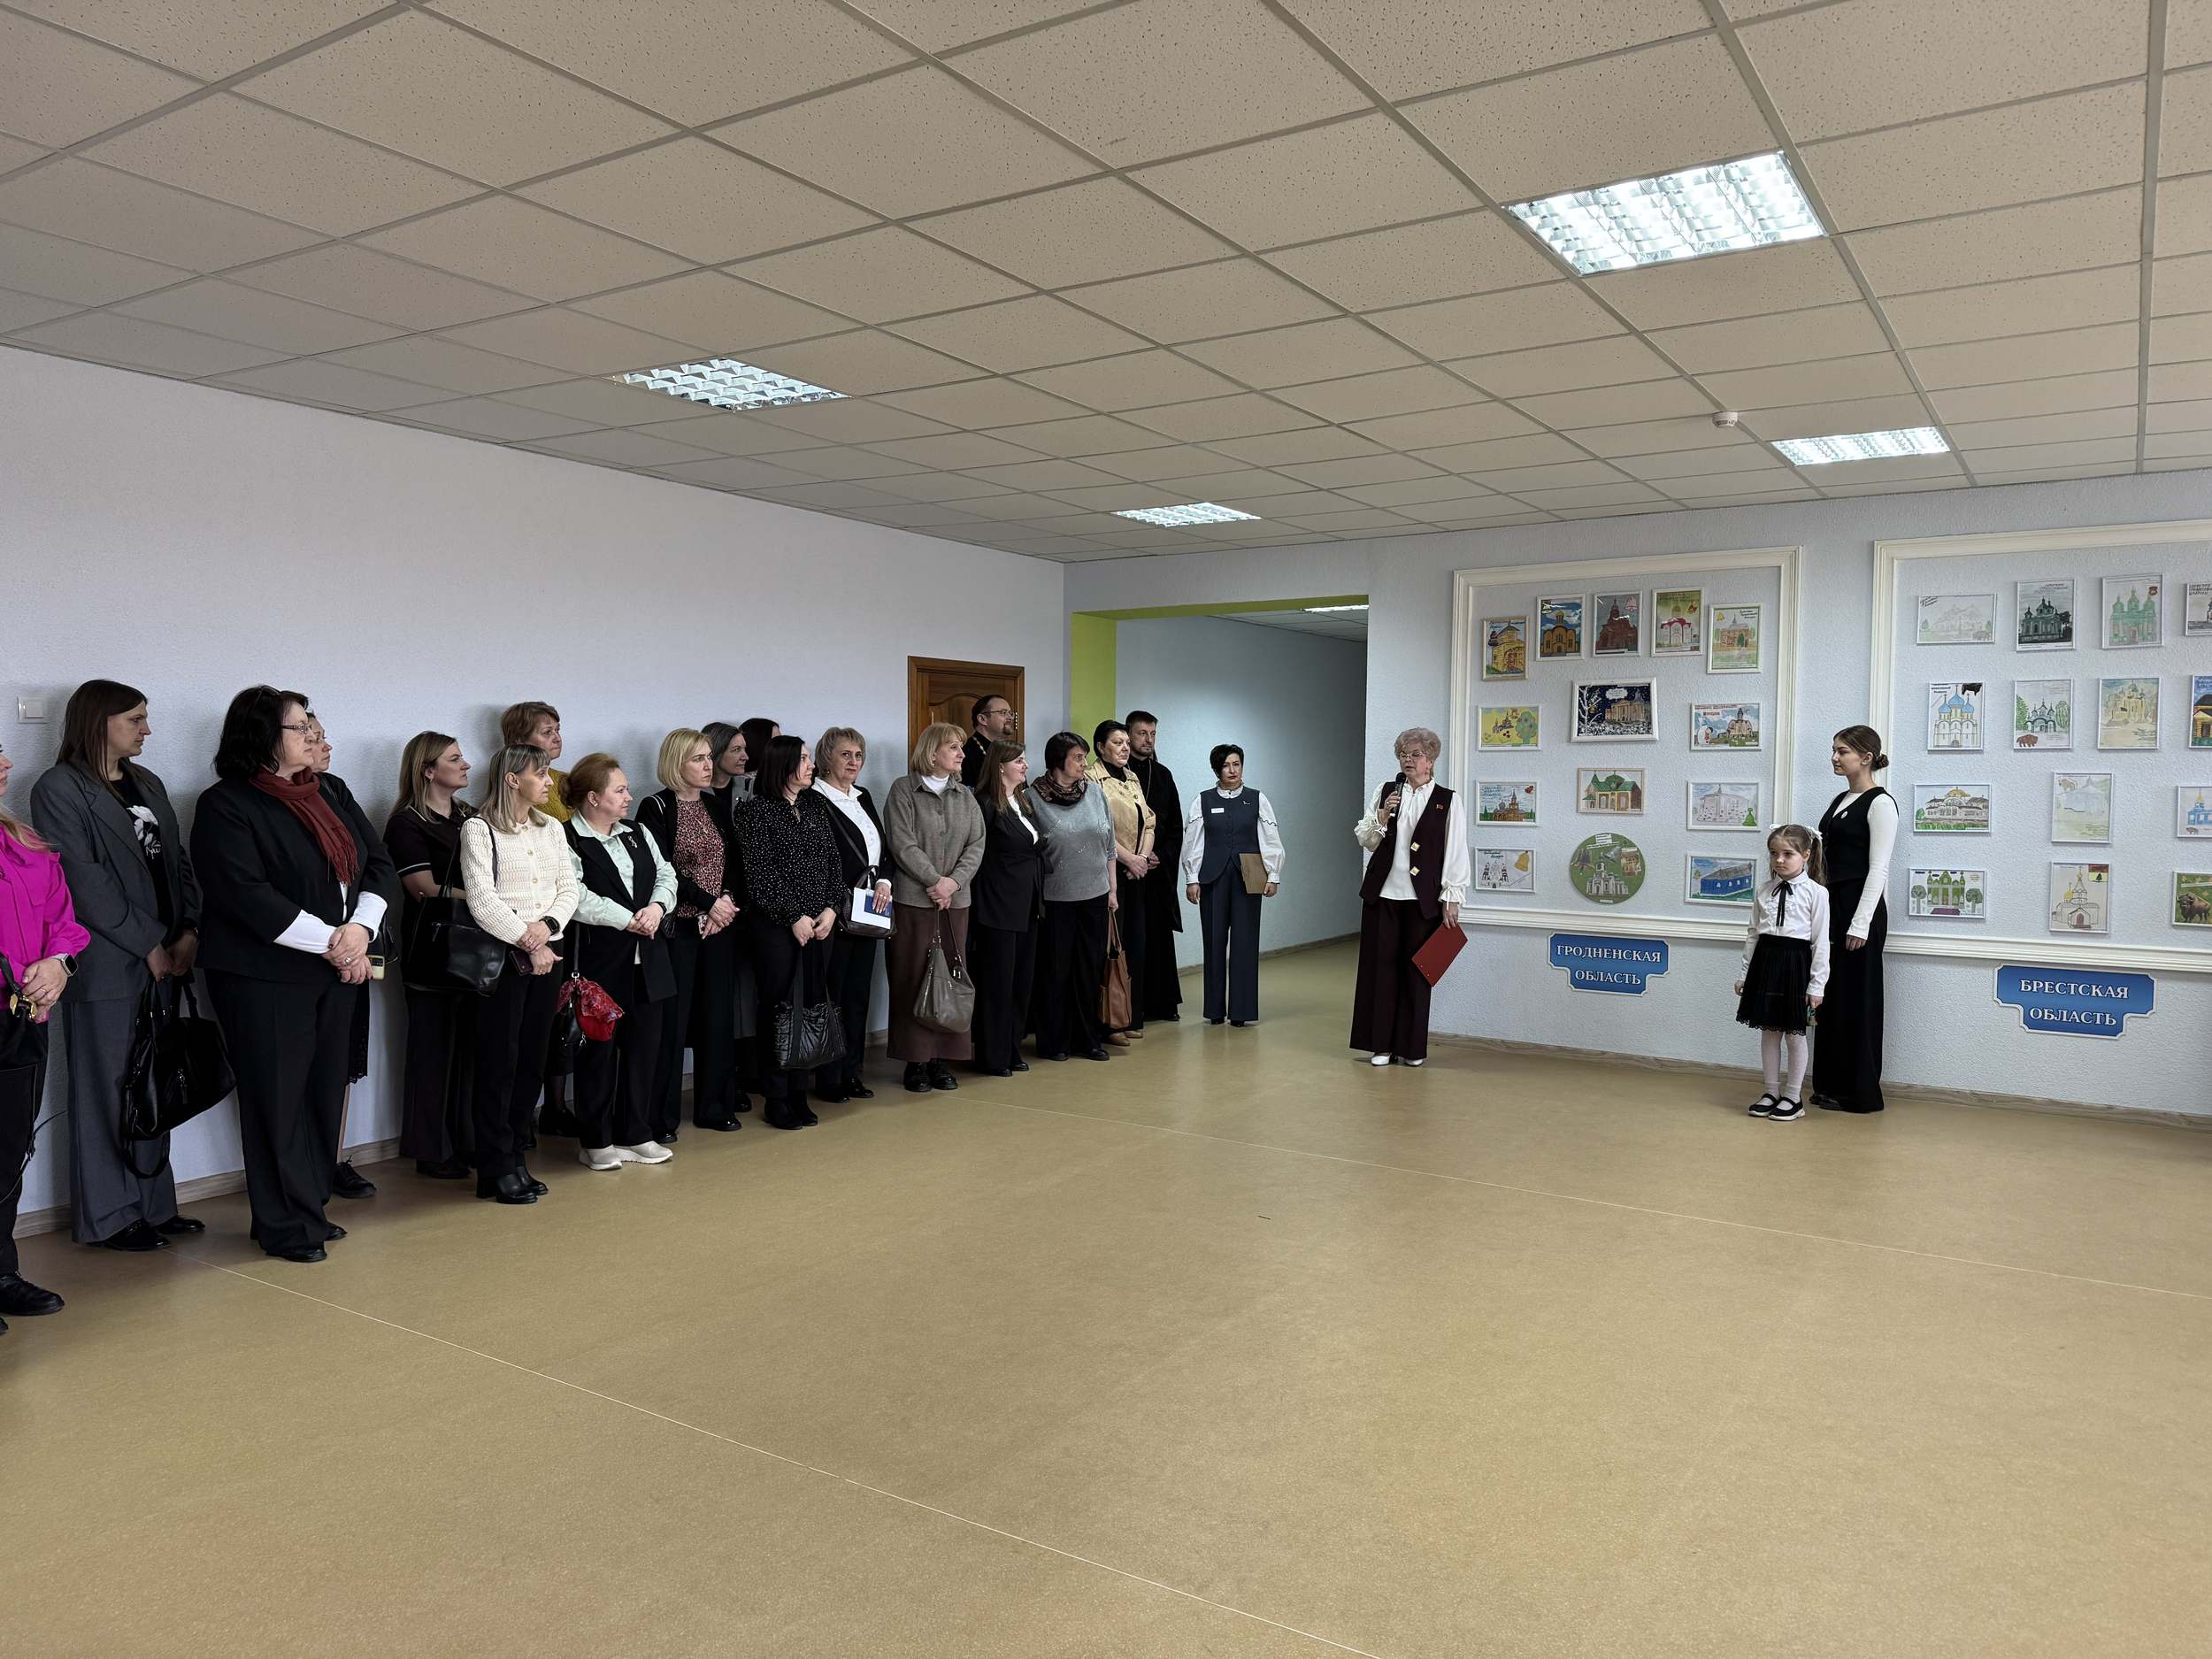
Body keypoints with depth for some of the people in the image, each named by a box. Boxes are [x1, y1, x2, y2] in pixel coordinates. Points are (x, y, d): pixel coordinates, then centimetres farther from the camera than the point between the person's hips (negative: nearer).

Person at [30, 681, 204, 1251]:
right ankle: (109, 1216, 14)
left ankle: (153, 1204, 21)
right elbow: (85, 883, -13)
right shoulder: (59, 790, -6)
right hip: (106, 966, -6)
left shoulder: (147, 784, 15)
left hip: (163, 961, 6)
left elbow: (177, 861, 12)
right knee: (108, 1090, 3)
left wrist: (189, 932, -1)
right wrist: (149, 945, -12)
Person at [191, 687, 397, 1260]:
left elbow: (379, 865, 8)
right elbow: (247, 895, -18)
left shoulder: (333, 793, 11)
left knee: (325, 1093, 10)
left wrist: (360, 928, -10)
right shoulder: (227, 805, -8)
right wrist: (330, 941, -18)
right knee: (279, 1099, 1)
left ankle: (310, 1207, 23)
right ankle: (286, 1226, 12)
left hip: (337, 971, 6)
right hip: (266, 976, -6)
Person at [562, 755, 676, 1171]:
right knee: (599, 1049, 2)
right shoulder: (566, 840, -8)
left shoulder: (637, 834, 15)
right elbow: (577, 898, -19)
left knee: (644, 1044, 10)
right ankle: (596, 1142, 14)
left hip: (646, 961, 7)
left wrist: (657, 906, -10)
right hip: (599, 962, -6)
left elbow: (666, 875, 11)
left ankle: (636, 1134, 21)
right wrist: (629, 920, -16)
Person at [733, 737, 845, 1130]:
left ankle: (799, 1094, 14)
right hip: (774, 924, -5)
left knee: (811, 1005, 5)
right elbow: (758, 872, -10)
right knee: (779, 1008, -1)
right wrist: (794, 917, -13)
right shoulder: (755, 809, -5)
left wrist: (831, 909, -3)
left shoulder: (817, 807, 13)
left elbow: (833, 862, 11)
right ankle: (776, 1100, 9)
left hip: (820, 924, 5)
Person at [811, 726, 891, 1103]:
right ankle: (829, 1079, 6)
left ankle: (851, 1073, 20)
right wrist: (837, 905, -17)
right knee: (831, 995, -1)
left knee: (859, 994, 12)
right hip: (834, 913, -8)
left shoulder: (864, 797, 15)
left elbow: (883, 849, 17)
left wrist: (884, 881, -1)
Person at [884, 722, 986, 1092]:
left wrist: (954, 881, -9)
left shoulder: (965, 795, 14)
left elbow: (976, 844, 5)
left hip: (955, 900, 5)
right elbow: (903, 844, -10)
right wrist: (935, 880, -14)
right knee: (913, 979, -1)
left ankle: (943, 1059, 12)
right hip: (912, 899, -4)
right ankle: (916, 1061, 6)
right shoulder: (903, 790, 0)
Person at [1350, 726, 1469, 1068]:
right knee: (1381, 967, 4)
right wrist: (1382, 817, -10)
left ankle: (1413, 1047, 13)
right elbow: (1364, 840, 9)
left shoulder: (1447, 801, 1)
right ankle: (1382, 1044, 11)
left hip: (1422, 899, -2)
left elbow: (1455, 853, -1)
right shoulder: (1386, 792, 9)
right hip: (1382, 894, 2)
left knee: (1415, 971, 2)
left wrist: (1451, 899, -5)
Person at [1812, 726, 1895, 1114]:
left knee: (1856, 997, -2)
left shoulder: (1880, 803, -11)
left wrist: (1861, 924, -20)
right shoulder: (1839, 801, 15)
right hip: (1831, 905, 9)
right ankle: (1830, 1084, 20)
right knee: (1831, 995, 11)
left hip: (1860, 907, -9)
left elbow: (1878, 868, -16)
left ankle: (1860, 1092, 7)